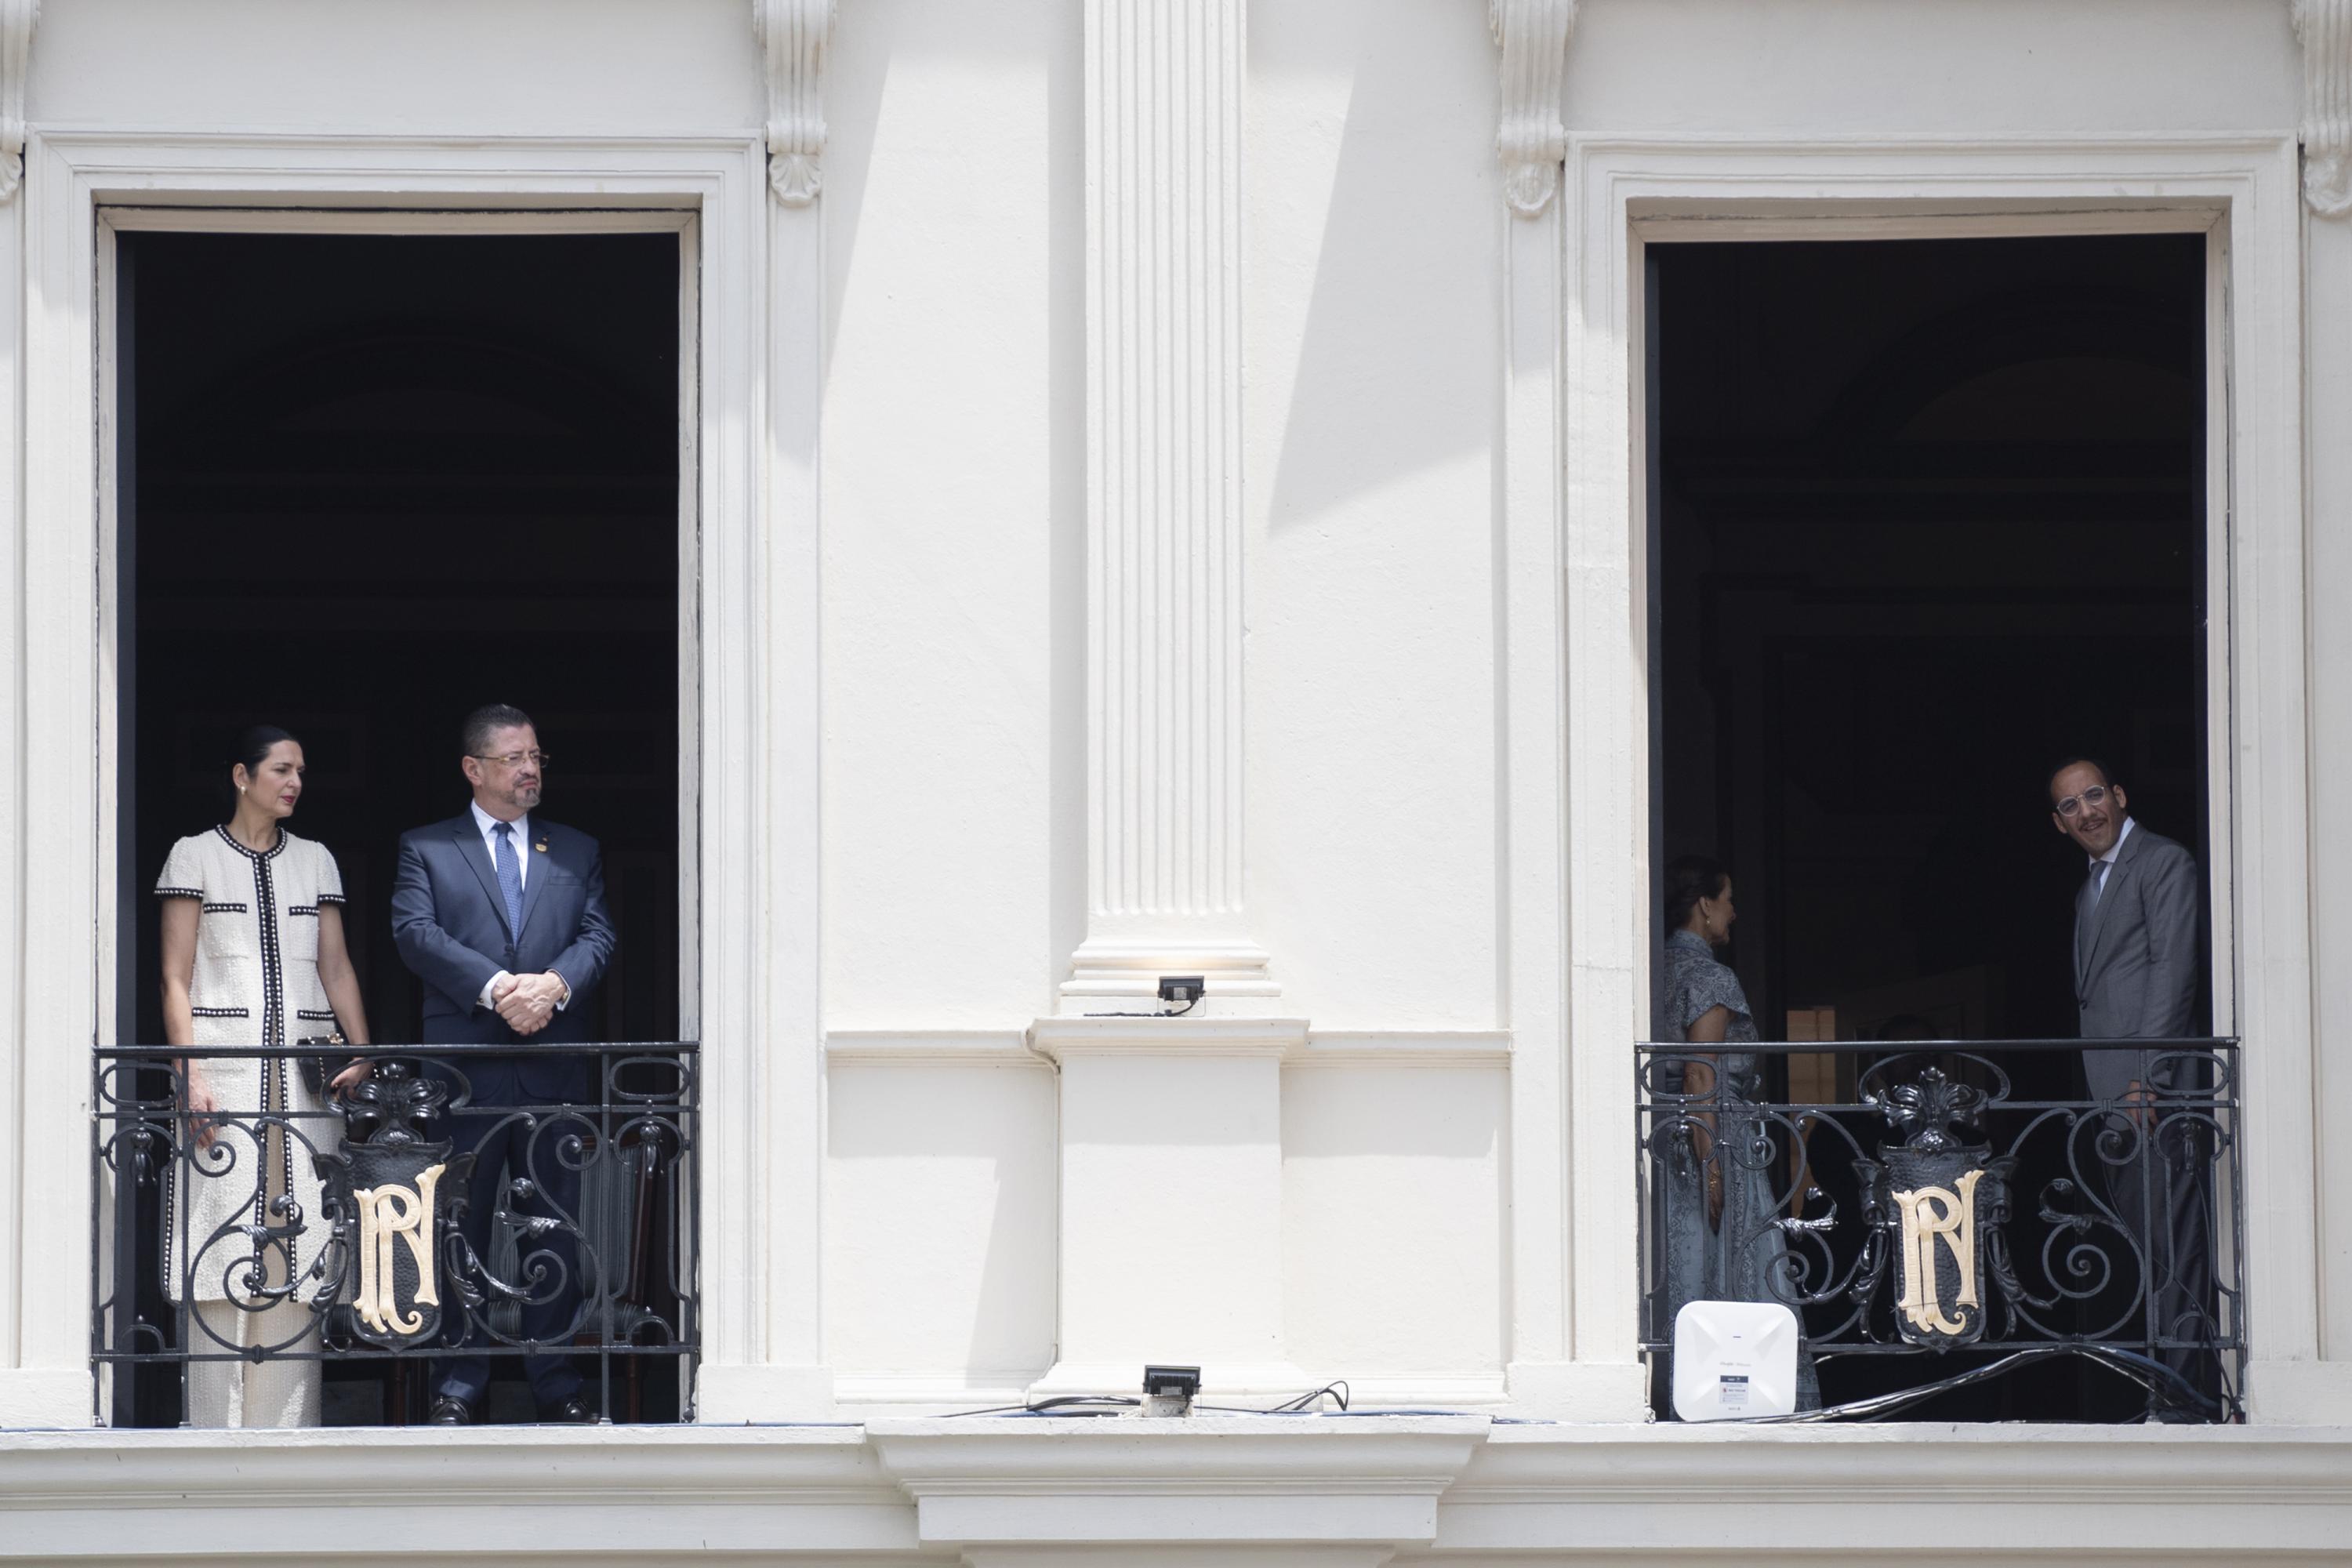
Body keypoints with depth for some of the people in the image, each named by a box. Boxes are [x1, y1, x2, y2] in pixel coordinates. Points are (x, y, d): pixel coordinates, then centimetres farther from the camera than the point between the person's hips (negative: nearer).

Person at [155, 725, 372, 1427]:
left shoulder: (315, 861, 16)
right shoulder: (195, 856, 5)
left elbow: (337, 967, 14)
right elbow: (176, 979, 1)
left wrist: (362, 1052, -2)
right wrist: (190, 1073, -10)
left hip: (303, 1071, 3)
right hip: (223, 1062, -3)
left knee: (297, 1239, -2)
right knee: (223, 1235, -9)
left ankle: (285, 1420, 1)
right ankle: (216, 1426, -7)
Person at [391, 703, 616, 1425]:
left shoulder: (578, 852, 17)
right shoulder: (426, 850, 8)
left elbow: (598, 935, 5)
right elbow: (417, 932, -6)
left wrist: (555, 984, -15)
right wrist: (497, 987, -18)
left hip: (556, 1067, 2)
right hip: (466, 1067, -2)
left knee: (557, 1226, 3)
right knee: (462, 1228, 0)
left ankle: (555, 1382, 8)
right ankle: (459, 1386, 4)